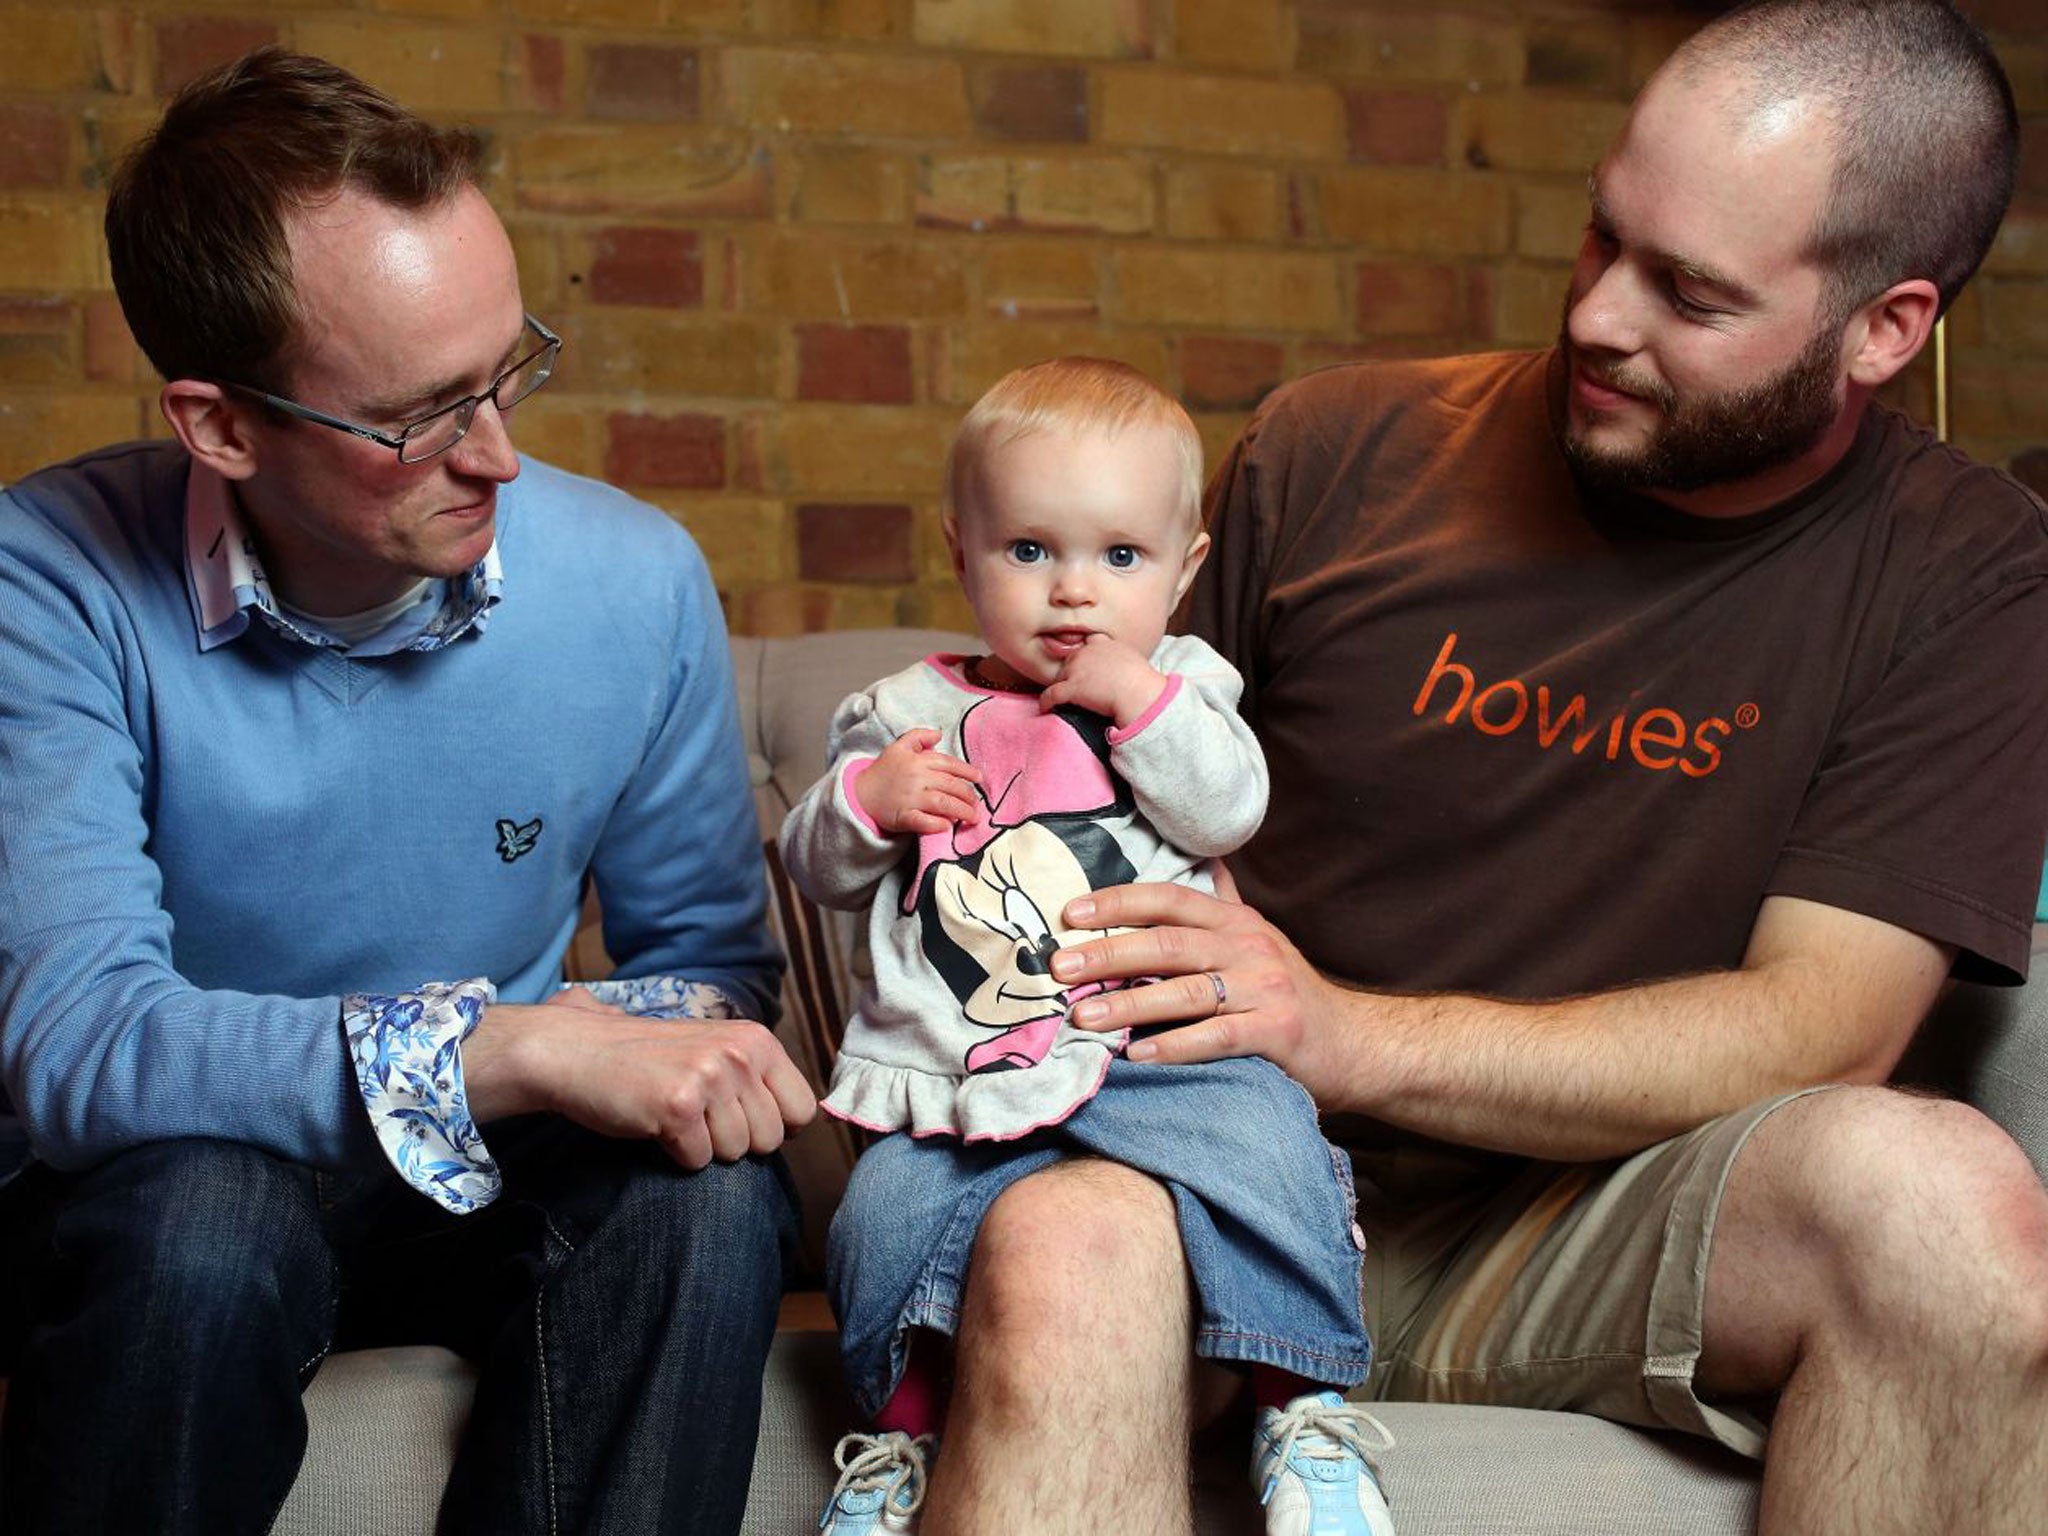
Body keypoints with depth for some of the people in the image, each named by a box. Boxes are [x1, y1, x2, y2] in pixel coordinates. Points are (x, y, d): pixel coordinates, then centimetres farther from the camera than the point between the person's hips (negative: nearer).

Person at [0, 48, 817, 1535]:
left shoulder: (638, 583, -8)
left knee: (707, 1198, -29)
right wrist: (511, 1048, -38)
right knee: (201, 1215, -36)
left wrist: (647, 1048, -24)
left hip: (508, 1183, 2)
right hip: (184, 1183, -2)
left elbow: (707, 957, 2)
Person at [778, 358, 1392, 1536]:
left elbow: (1228, 812, -4)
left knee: (1264, 1141, -26)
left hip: (1157, 1045, -1)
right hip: (953, 1067, 2)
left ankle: (1305, 1403, -15)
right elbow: (820, 869, 16)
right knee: (888, 1212, -17)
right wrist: (865, 800, -4)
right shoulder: (907, 713, 14)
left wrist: (1140, 700, -12)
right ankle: (903, 1429, 7)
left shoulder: (1180, 686, 12)